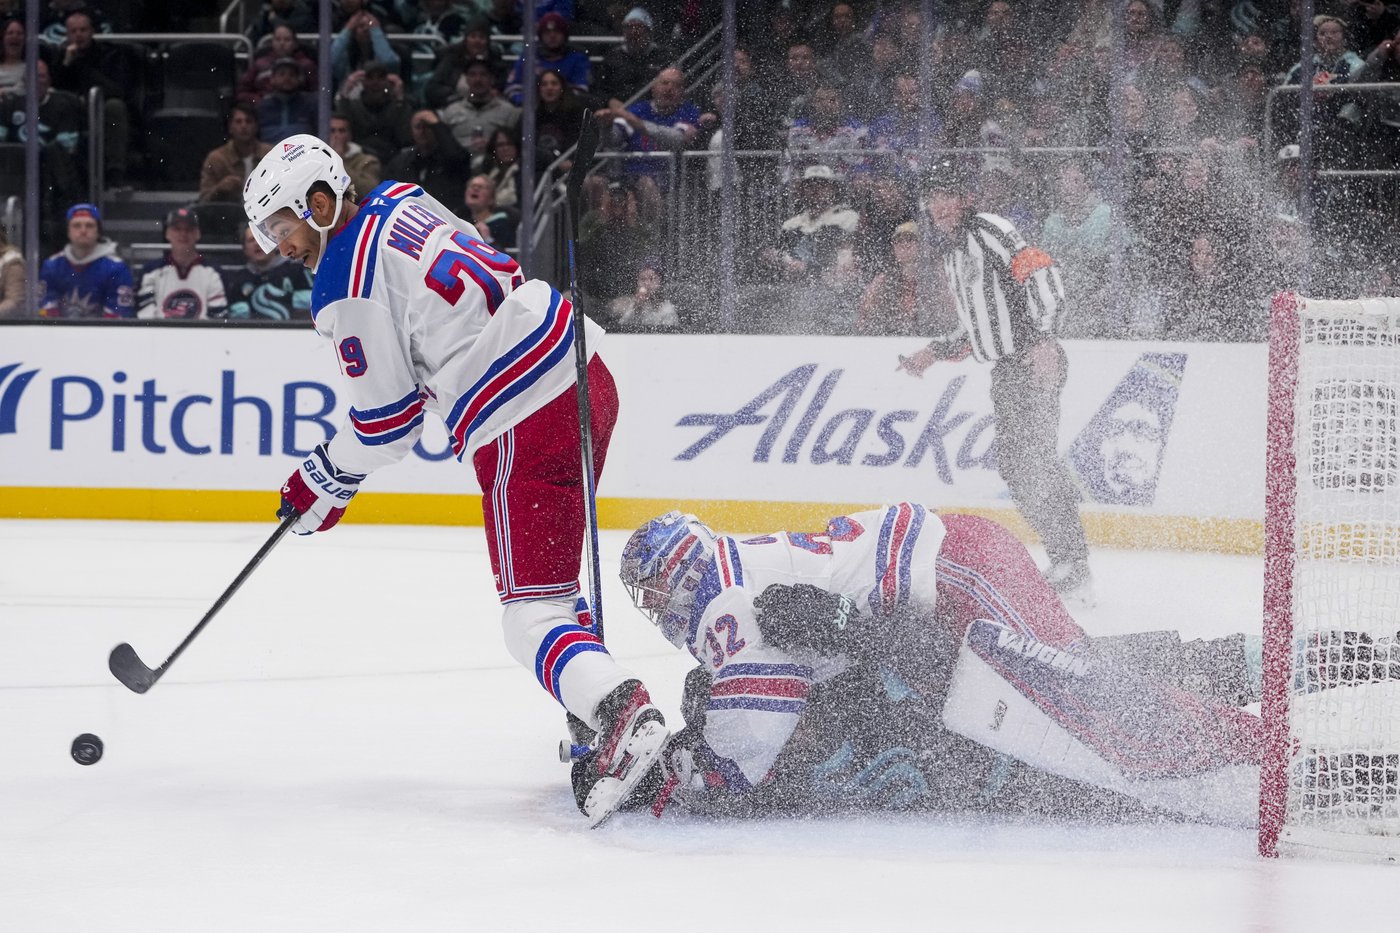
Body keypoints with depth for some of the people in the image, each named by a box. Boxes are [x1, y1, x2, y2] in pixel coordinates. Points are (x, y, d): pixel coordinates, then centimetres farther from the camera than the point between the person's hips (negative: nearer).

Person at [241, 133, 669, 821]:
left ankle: (622, 716, -33)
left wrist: (325, 481, 13)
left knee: (532, 616, -10)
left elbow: (387, 421, -6)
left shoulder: (345, 284, -9)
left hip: (525, 424, -9)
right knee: (550, 566, 29)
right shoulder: (402, 204, 16)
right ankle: (597, 708, 28)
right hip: (582, 373, 9)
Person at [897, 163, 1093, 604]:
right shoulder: (952, 254, 21)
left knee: (1036, 458, -17)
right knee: (1013, 465, 7)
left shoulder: (990, 230, -9)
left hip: (1036, 363, -10)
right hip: (1005, 369, 10)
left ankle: (1074, 569, -18)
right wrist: (935, 353, 17)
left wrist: (1043, 339, -30)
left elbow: (1043, 277, -21)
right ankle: (1064, 557, 13)